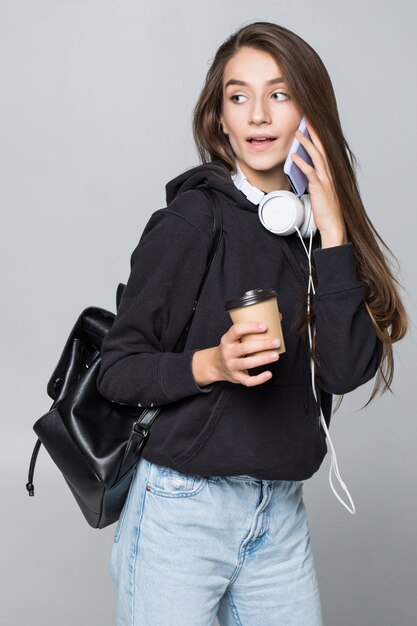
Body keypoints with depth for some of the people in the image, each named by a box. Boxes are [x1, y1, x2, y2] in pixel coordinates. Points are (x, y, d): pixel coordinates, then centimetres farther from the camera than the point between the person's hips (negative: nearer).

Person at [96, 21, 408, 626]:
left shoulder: (326, 229, 3)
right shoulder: (190, 220, -10)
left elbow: (347, 371, -9)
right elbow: (115, 371, -8)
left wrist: (331, 231, -13)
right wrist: (210, 364, -25)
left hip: (282, 515, 4)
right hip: (182, 511, -4)